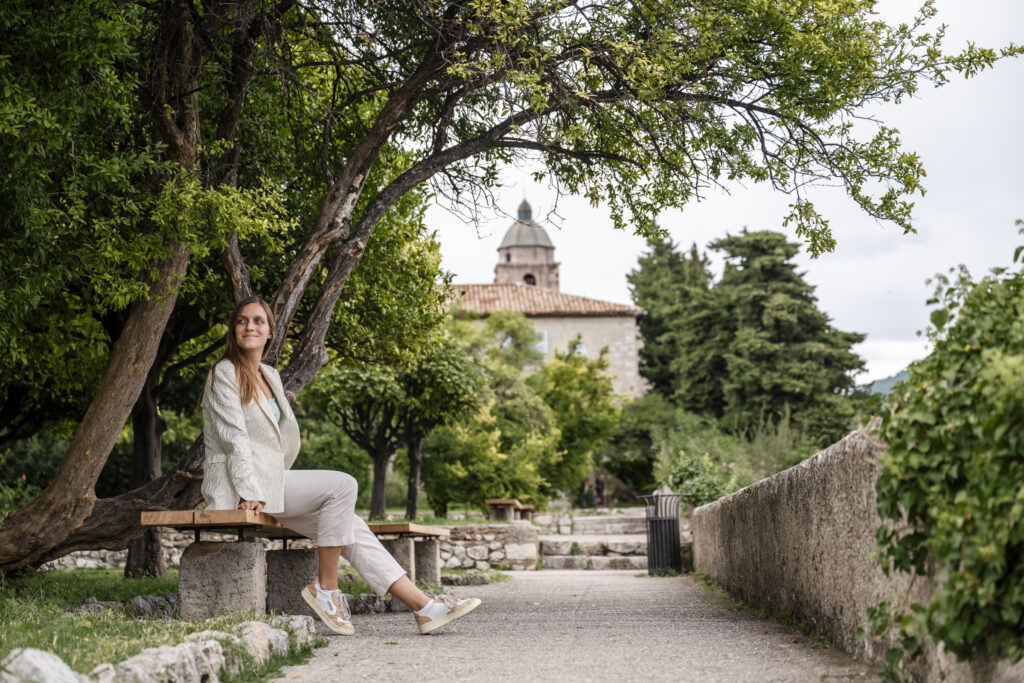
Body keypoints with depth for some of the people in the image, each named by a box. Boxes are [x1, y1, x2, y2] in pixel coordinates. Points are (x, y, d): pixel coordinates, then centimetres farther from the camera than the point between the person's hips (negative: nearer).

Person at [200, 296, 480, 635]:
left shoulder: (271, 376, 20)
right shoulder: (224, 373, -5)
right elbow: (234, 437, -15)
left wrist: (275, 483, 13)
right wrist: (251, 493, -23)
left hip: (269, 481, 8)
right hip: (236, 488, -8)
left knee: (350, 527, -7)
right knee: (342, 485, -22)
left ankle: (423, 606, -11)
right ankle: (325, 587, -14)